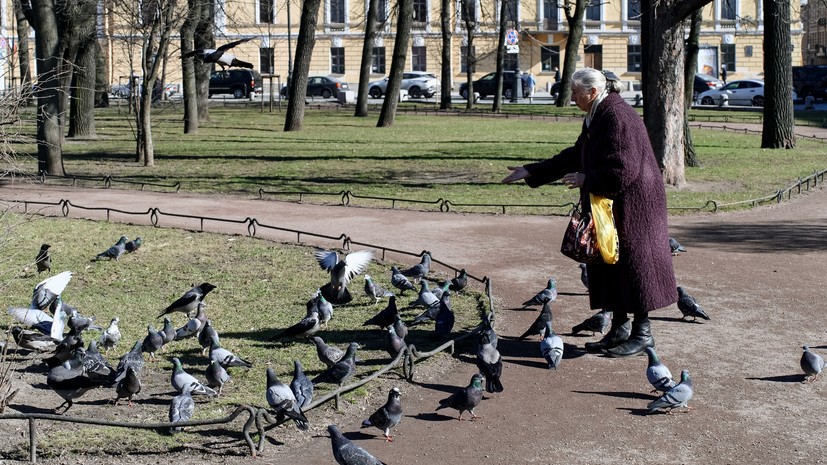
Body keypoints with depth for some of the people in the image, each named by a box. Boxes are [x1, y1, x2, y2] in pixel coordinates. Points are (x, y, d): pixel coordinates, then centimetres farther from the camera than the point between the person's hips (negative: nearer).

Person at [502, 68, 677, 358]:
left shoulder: (617, 118, -20)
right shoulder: (596, 117, 12)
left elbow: (622, 171, -27)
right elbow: (574, 157, 20)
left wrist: (585, 180, -14)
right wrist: (531, 172, 17)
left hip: (632, 206, -10)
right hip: (610, 206, 10)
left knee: (632, 265, -2)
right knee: (609, 266, 13)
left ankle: (643, 334, 9)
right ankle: (620, 328, 23)